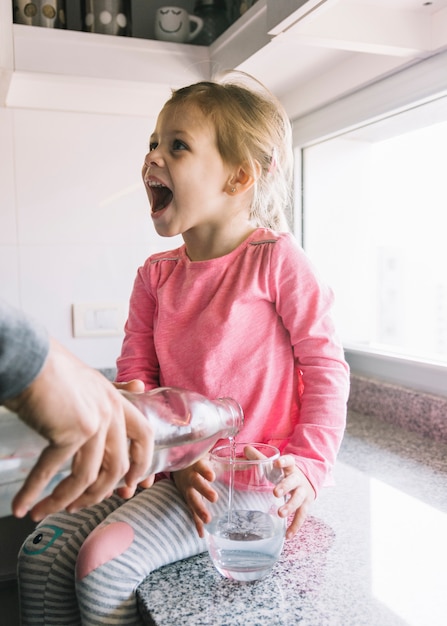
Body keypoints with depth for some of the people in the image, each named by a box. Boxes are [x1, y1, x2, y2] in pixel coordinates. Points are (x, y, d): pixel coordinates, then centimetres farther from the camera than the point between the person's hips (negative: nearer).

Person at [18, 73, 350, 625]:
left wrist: (309, 466, -12)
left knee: (105, 559, -19)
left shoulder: (275, 259, -9)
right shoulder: (156, 274, 7)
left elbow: (325, 366, -7)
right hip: (179, 467, 6)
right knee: (42, 553, -4)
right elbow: (134, 375, 4)